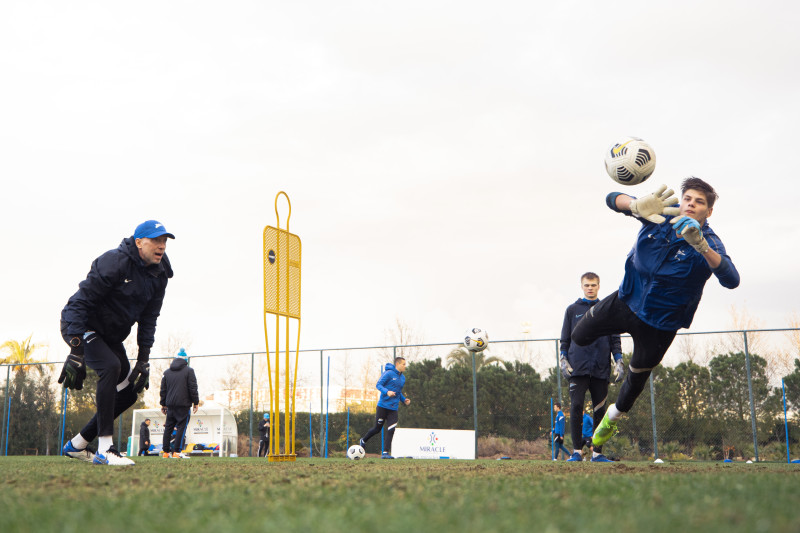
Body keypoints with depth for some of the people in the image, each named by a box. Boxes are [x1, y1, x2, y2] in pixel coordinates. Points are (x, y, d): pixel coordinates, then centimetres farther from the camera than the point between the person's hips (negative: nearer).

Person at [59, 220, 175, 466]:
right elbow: (80, 303, -26)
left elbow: (148, 320, 5)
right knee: (111, 366, -31)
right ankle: (105, 450, -28)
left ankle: (77, 445, 16)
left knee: (129, 392, 2)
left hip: (111, 336, 8)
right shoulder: (114, 262, -24)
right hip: (79, 326, -8)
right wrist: (76, 352, -32)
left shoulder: (159, 275, -1)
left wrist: (143, 360, -3)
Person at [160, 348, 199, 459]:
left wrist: (163, 404, 21)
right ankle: (176, 452, -11)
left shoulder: (167, 372, 13)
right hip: (183, 404, -5)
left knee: (168, 427, 11)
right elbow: (193, 388, -5)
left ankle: (165, 451, 11)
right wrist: (196, 402, 2)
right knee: (181, 427, -5)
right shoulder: (189, 371, -2)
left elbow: (163, 390, 15)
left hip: (170, 405, 5)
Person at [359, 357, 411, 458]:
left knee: (391, 430, -7)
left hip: (393, 409, 6)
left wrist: (404, 400, 9)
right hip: (383, 406, -5)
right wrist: (387, 392, -28)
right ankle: (363, 441, 32)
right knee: (377, 428, 6)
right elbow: (378, 385, -11)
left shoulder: (402, 378, 14)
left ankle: (385, 452, -1)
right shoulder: (388, 373, -9)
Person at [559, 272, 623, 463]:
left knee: (600, 411, 3)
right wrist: (563, 361, 1)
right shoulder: (572, 309, 11)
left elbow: (615, 340, 13)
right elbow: (565, 339, 12)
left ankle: (598, 452, 9)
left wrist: (619, 362, 3)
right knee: (576, 407, -9)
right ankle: (577, 451, -4)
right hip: (578, 368, -1)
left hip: (601, 369, 1)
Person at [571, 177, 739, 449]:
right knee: (579, 337, 14)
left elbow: (731, 280, -44)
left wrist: (701, 246, -60)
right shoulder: (661, 212, -17)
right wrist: (637, 205, -50)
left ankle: (613, 416, 50)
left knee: (636, 378, 17)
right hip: (625, 301, 2)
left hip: (660, 323, -2)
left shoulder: (708, 244, -25)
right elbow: (613, 199, -26)